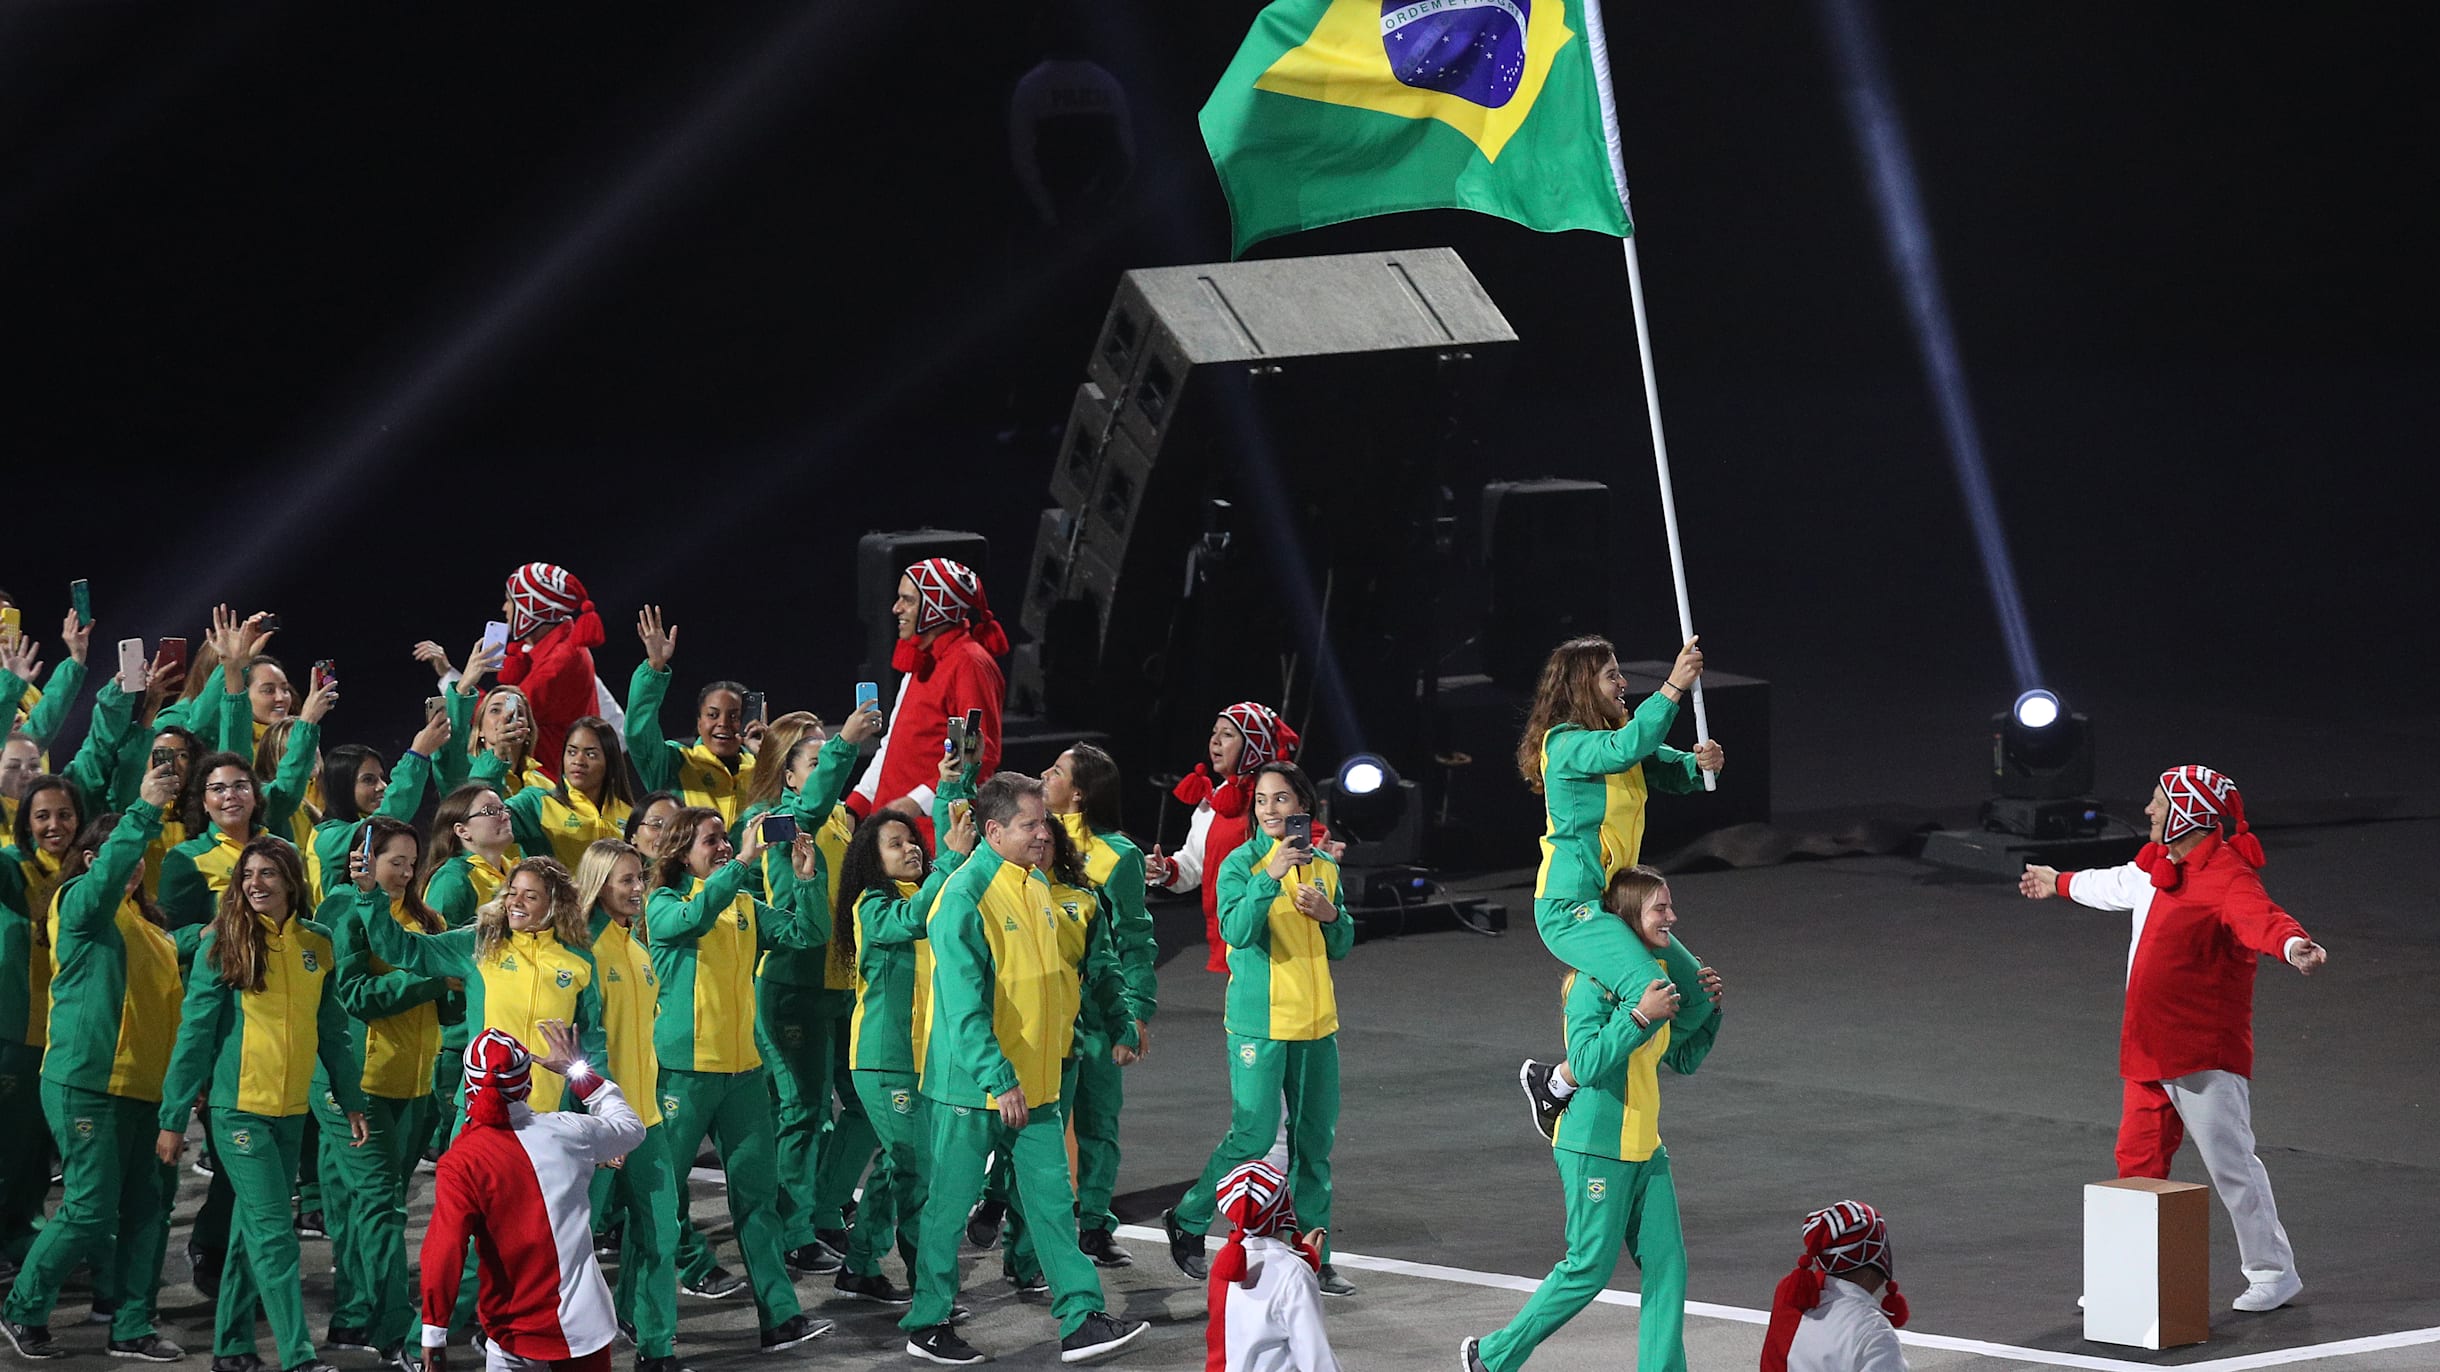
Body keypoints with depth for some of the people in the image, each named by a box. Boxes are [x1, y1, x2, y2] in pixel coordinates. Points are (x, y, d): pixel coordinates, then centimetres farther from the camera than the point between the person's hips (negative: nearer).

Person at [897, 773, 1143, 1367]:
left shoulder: (1036, 886, 8)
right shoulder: (966, 895, -17)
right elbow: (963, 1002, -21)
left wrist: (1060, 1045, 17)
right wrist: (998, 1081, -24)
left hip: (1034, 1081, 7)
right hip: (973, 1083, -7)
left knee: (1052, 1201, 5)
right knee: (950, 1205, 4)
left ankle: (1081, 1319, 5)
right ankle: (928, 1324, 15)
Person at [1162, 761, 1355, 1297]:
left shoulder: (1322, 865, 10)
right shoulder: (1241, 863, -6)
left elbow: (1342, 947, 15)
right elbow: (1236, 930, -21)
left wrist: (1332, 915, -5)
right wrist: (1270, 877, -30)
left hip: (1315, 1022, 5)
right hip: (1259, 1021, -5)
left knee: (1315, 1140, 7)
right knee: (1254, 1133, -8)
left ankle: (1313, 1256, 15)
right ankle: (1187, 1221, 11)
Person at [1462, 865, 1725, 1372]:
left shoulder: (1655, 974, 9)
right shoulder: (1596, 980, -15)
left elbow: (1684, 1060, 17)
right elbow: (1587, 1063, -24)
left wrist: (1708, 1008, 3)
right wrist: (1641, 1016, -28)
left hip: (1644, 1149, 8)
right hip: (1595, 1147, -8)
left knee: (1667, 1264, 2)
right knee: (1590, 1268, -2)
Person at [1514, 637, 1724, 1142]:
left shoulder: (1617, 738, 14)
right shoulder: (1564, 744, -13)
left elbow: (1673, 772, 11)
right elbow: (1626, 748, -31)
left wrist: (1700, 762, -12)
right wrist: (1673, 688, -34)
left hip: (1613, 904, 10)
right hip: (1570, 907, -10)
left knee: (1698, 994, 10)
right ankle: (1555, 1084, -8)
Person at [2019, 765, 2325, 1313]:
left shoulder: (2226, 876, -18)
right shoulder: (2157, 867, 12)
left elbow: (2259, 917, -38)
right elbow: (2116, 885, 35)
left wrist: (2291, 944, -61)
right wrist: (2060, 883, 54)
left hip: (2206, 1052, -9)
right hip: (2151, 1051, 9)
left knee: (2231, 1163, -7)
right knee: (2138, 1160, 14)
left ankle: (2272, 1273, 4)